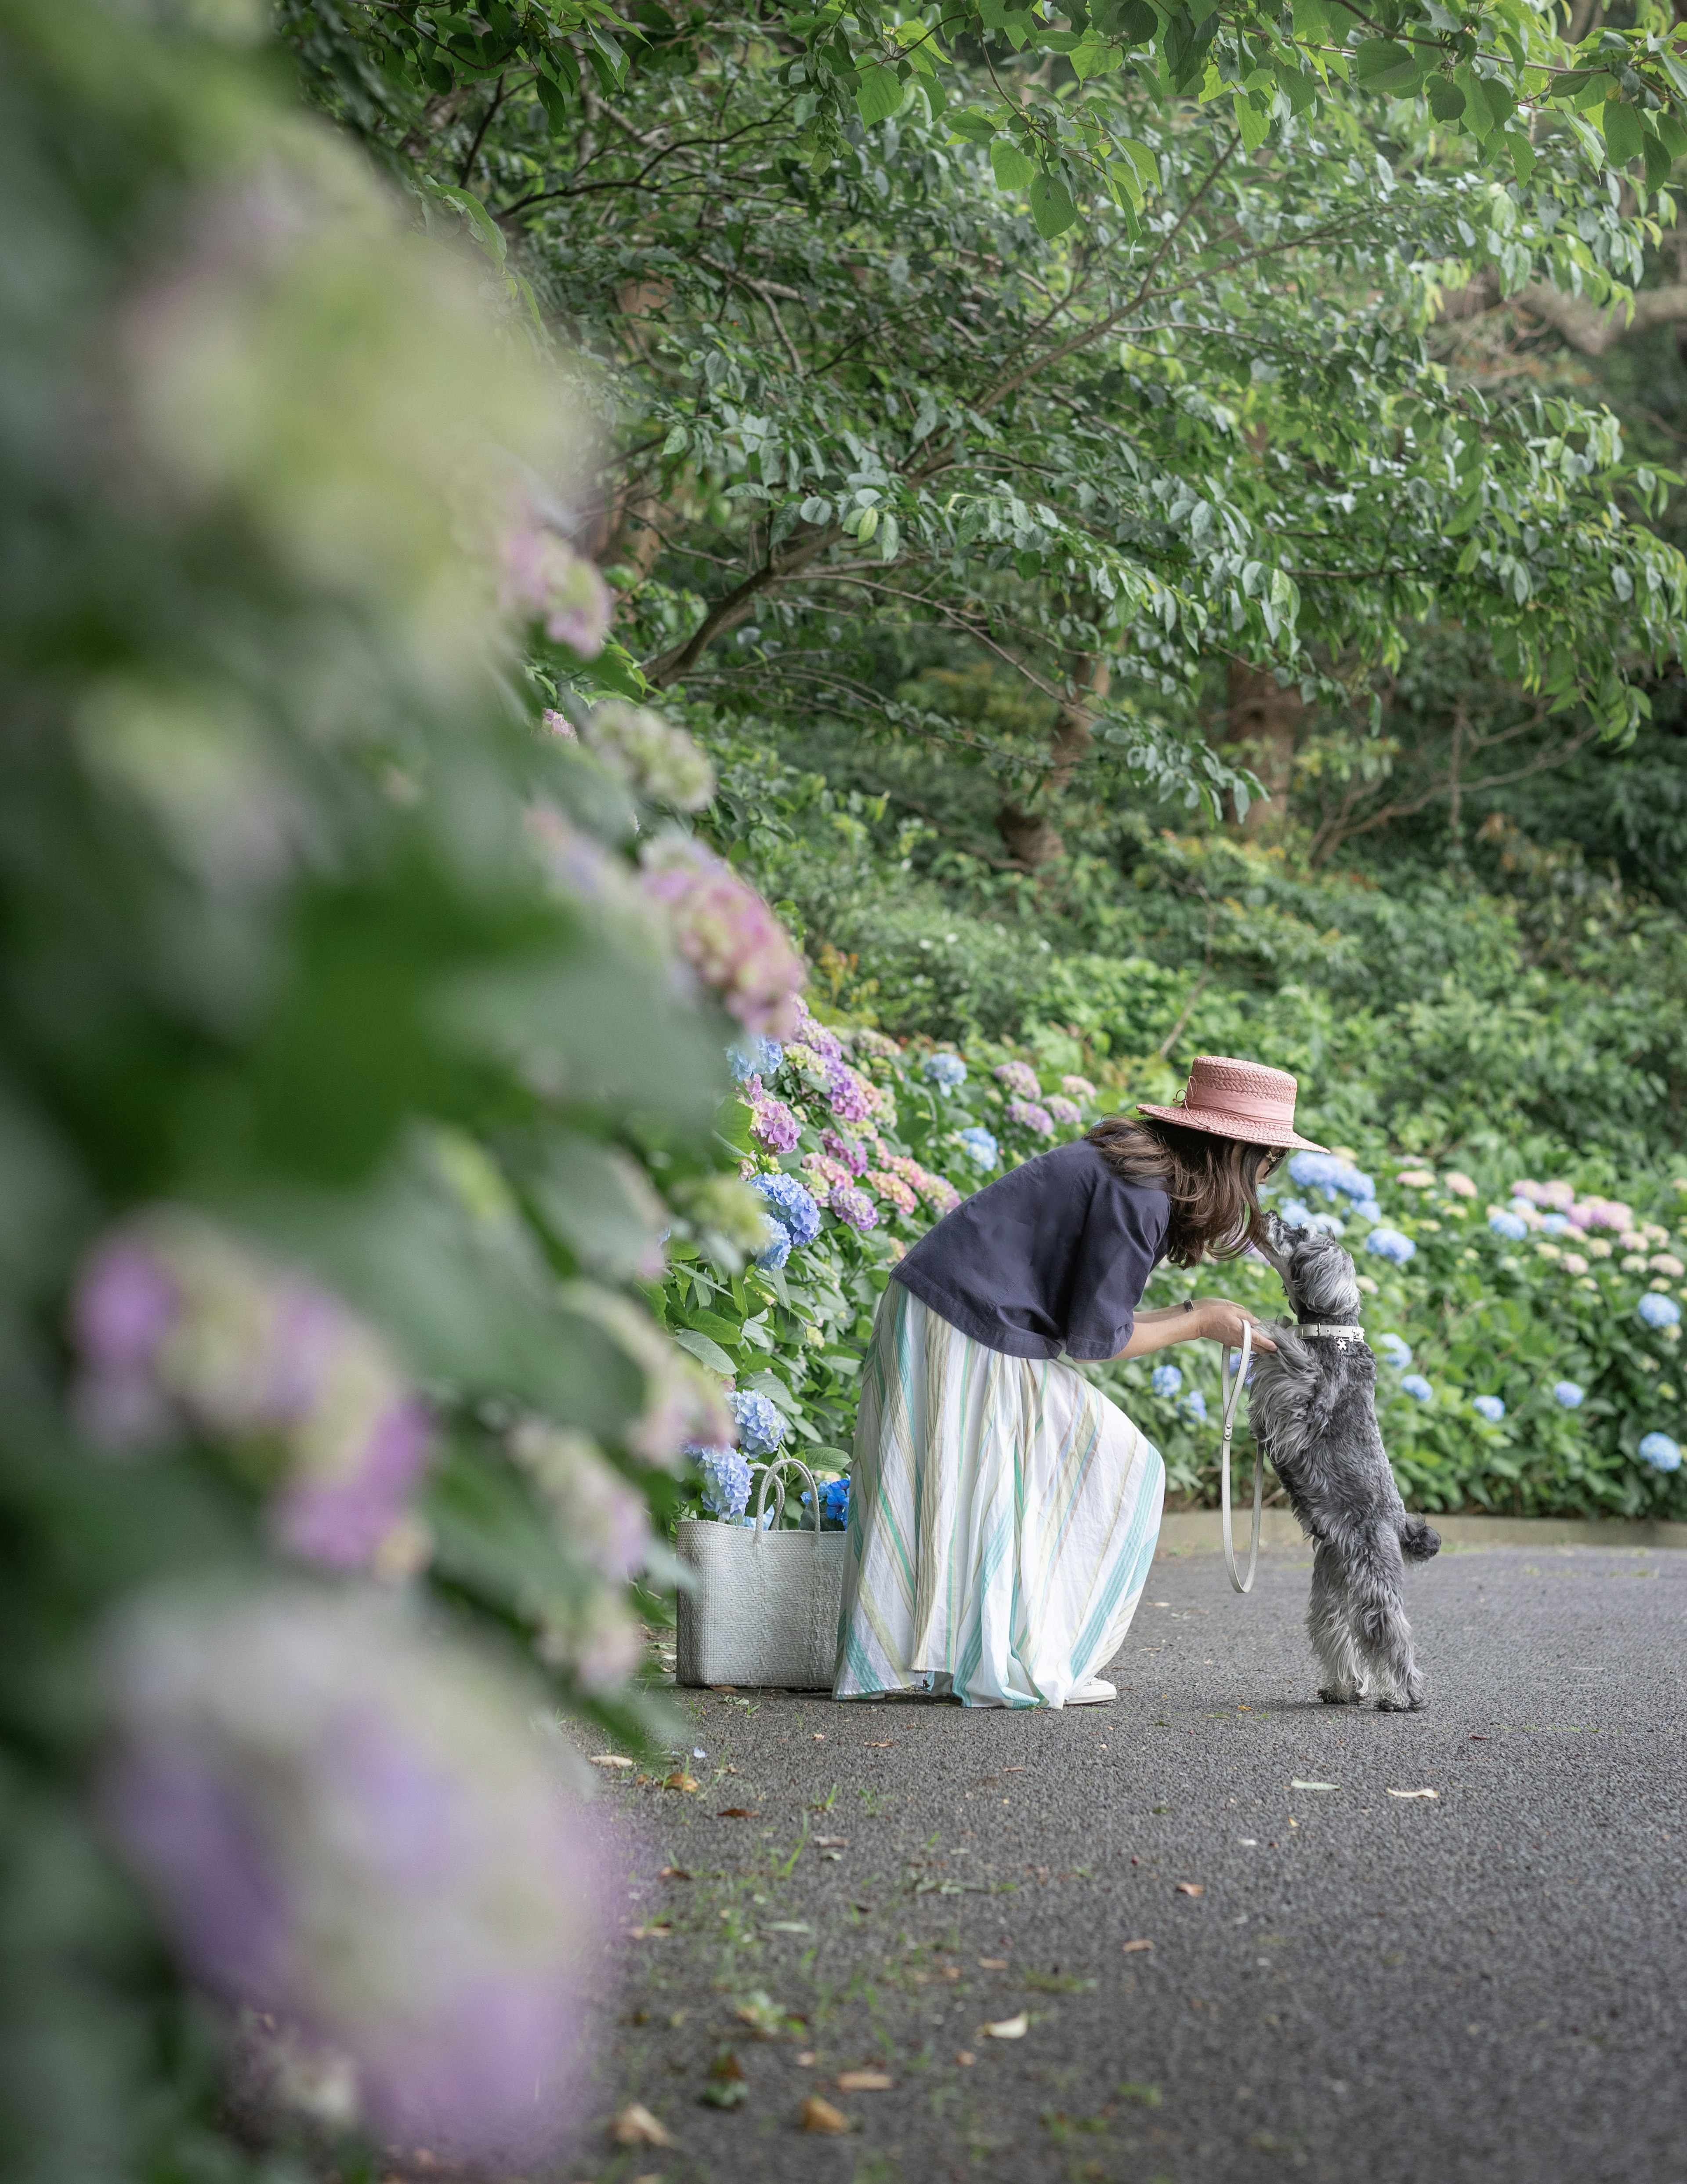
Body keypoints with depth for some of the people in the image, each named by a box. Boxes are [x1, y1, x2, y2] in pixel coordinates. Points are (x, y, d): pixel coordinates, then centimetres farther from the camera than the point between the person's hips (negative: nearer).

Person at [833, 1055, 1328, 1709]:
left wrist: (1192, 1312, 12)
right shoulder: (1141, 1193, -18)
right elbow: (1093, 1337, -15)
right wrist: (1199, 1324, -3)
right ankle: (1013, 1667, 2)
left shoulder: (1132, 1164, 12)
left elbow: (1088, 1307, 14)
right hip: (965, 1331, -10)